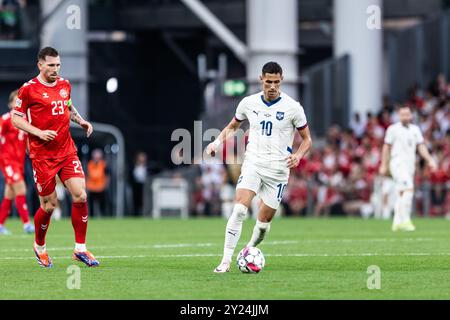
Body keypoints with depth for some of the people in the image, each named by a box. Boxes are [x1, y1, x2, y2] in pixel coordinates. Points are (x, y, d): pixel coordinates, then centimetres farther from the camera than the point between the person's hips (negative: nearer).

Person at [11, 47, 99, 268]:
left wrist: (80, 121, 11)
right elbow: (16, 118, -4)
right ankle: (39, 246, 27)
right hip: (42, 156, -4)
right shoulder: (29, 89, -7)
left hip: (67, 152, 4)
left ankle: (80, 249, -2)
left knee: (80, 195, -11)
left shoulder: (64, 85, 10)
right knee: (49, 205, 0)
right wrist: (39, 132, -17)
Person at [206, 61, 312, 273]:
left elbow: (307, 139, 4)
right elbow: (233, 126, 21)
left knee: (264, 220, 2)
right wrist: (217, 142, 3)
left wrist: (298, 155, -17)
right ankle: (226, 260, -20)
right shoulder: (249, 103, 4)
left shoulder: (292, 107, -4)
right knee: (240, 209, -20)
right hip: (253, 162, 1)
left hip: (278, 168, -1)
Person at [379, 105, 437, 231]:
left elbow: (421, 147, 10)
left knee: (401, 194, 10)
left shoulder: (415, 129, 13)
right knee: (408, 189, -22)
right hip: (398, 163, -6)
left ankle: (397, 223, 18)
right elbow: (386, 147, 2)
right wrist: (384, 165, 0)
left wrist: (430, 160, -3)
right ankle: (405, 221, -24)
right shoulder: (393, 129, -1)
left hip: (410, 164, 6)